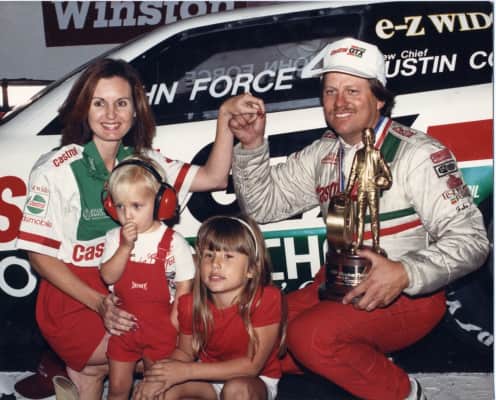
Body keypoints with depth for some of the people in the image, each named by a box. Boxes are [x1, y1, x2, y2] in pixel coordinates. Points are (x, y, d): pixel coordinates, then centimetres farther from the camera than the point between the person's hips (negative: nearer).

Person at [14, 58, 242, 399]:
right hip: (74, 301, -6)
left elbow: (214, 178, -2)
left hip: (130, 292, 6)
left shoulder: (143, 161, 4)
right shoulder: (56, 170, -11)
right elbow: (40, 255, -10)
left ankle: (91, 369, 6)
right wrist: (99, 303, -21)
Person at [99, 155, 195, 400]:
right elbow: (108, 277, -14)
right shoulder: (114, 238, -4)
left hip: (160, 327, -3)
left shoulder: (173, 242, -14)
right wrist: (125, 246, -25)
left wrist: (172, 324, -10)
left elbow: (184, 286, -8)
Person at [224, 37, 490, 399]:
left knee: (309, 337, -28)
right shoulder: (323, 154, 6)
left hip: (408, 295, -7)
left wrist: (405, 273, -34)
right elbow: (262, 205, 7)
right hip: (340, 285, 7)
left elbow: (469, 239, -18)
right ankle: (369, 368, 8)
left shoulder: (417, 154, -15)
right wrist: (252, 145, -8)